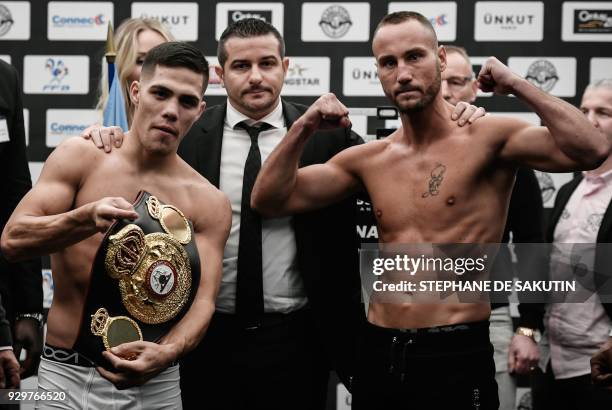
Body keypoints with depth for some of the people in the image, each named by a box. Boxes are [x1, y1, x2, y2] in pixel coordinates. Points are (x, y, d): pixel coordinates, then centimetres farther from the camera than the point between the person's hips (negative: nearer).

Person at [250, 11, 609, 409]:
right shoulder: (368, 160, 7)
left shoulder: (487, 138, -7)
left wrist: (516, 84, -18)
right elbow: (268, 200, 9)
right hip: (378, 354, 5)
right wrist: (303, 129, -4)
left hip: (458, 356, -4)